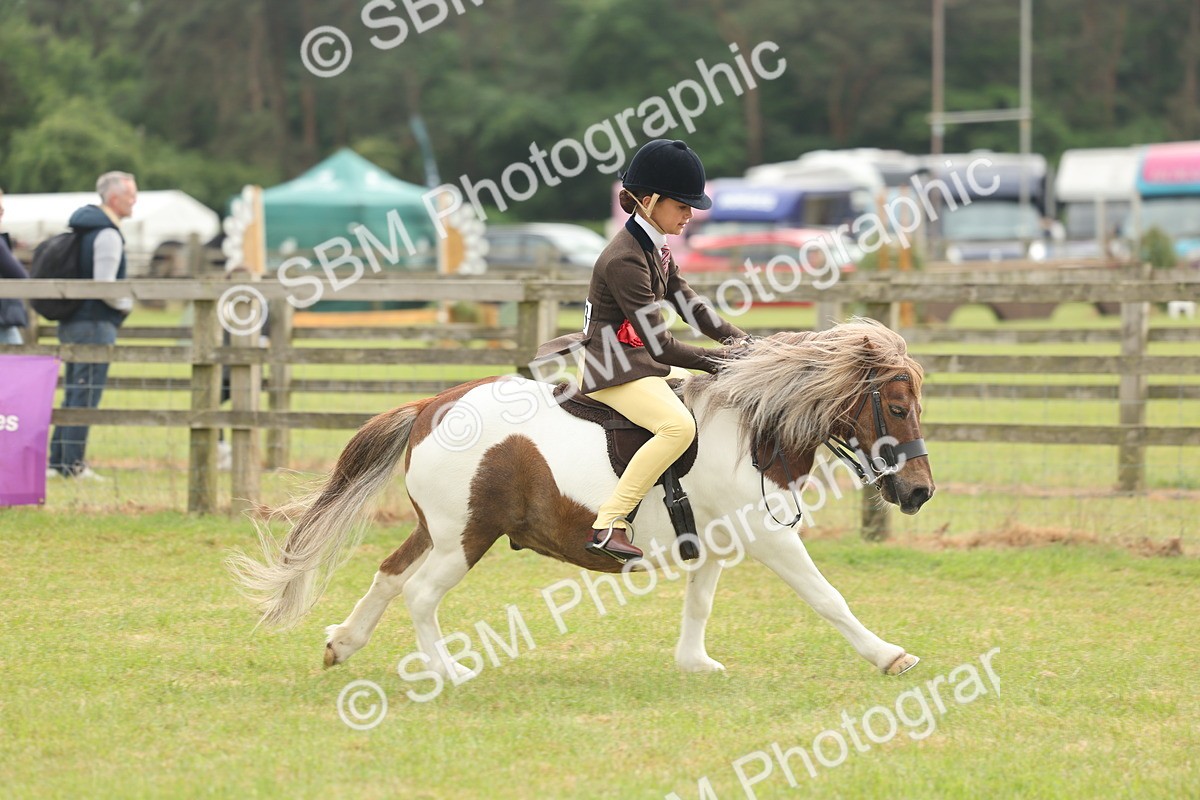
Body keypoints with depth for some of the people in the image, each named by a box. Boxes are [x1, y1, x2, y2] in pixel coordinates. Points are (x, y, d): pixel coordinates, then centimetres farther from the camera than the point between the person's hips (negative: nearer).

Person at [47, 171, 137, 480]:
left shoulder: (84, 227, 14)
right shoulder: (108, 235, -15)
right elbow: (104, 285, -22)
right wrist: (126, 304, -5)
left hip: (72, 323, 9)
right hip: (95, 324, -9)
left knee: (73, 393, 14)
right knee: (86, 395, -6)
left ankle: (57, 460, 15)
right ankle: (72, 464, -7)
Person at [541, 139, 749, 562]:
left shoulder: (657, 249, 10)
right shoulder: (624, 259, -21)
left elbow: (688, 304, 13)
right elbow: (661, 345, -22)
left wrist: (740, 341, -1)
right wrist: (720, 359, -16)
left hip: (641, 361, 11)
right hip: (611, 370, -11)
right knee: (679, 425, -32)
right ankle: (608, 526, -33)